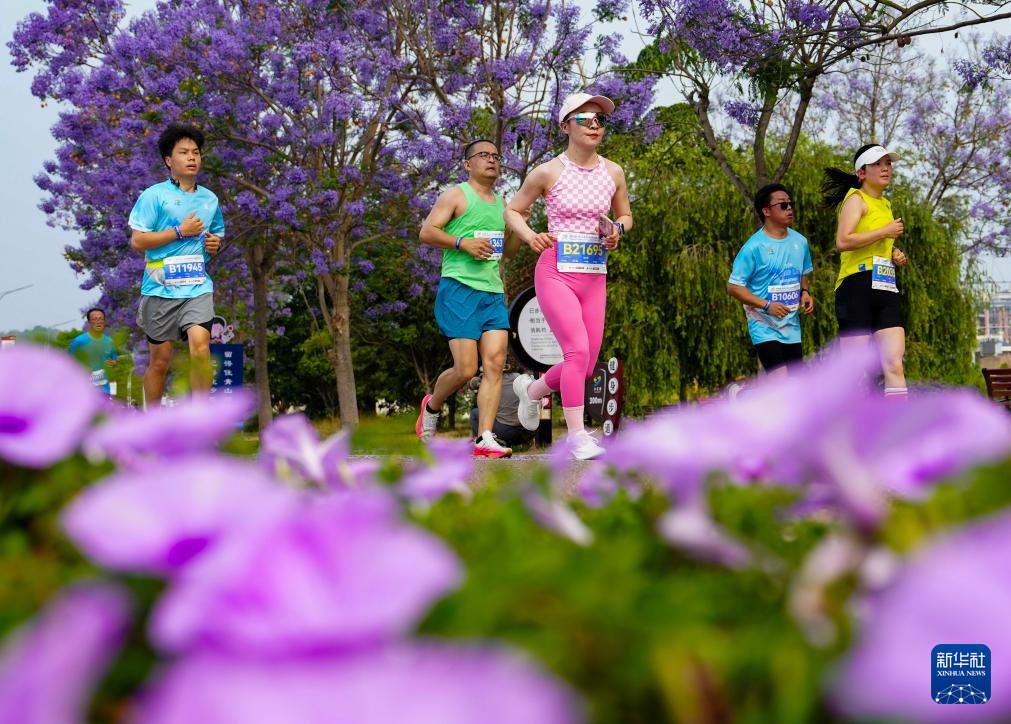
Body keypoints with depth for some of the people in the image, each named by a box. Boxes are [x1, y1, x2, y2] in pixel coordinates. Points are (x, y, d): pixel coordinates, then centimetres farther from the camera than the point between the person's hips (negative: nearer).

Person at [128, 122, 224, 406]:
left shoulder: (210, 199, 13)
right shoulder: (154, 195, -2)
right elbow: (137, 240, -8)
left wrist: (215, 243, 4)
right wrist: (180, 231, -11)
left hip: (197, 287, 3)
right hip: (160, 288, -3)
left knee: (200, 345, -20)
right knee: (160, 360, 4)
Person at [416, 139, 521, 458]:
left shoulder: (501, 203, 21)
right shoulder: (456, 195, 1)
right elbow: (427, 232, -6)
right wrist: (462, 243, -18)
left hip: (493, 292, 6)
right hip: (459, 288, -6)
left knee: (495, 364, -8)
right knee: (466, 369, -11)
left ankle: (484, 439, -10)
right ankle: (432, 406, 19)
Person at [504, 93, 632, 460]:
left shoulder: (613, 172, 6)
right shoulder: (548, 172, -5)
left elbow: (625, 215, 21)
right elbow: (512, 210, 7)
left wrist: (617, 230, -2)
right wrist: (530, 236, -12)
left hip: (594, 276, 5)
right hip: (556, 273, -5)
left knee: (586, 365, 6)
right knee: (578, 351, -20)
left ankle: (532, 390, 35)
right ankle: (577, 435, -10)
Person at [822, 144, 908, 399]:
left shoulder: (885, 205, 24)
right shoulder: (856, 199, -2)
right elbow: (843, 241, -17)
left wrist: (895, 255, 15)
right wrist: (885, 232, -13)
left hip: (886, 289, 7)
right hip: (858, 285, -7)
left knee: (895, 365, -7)